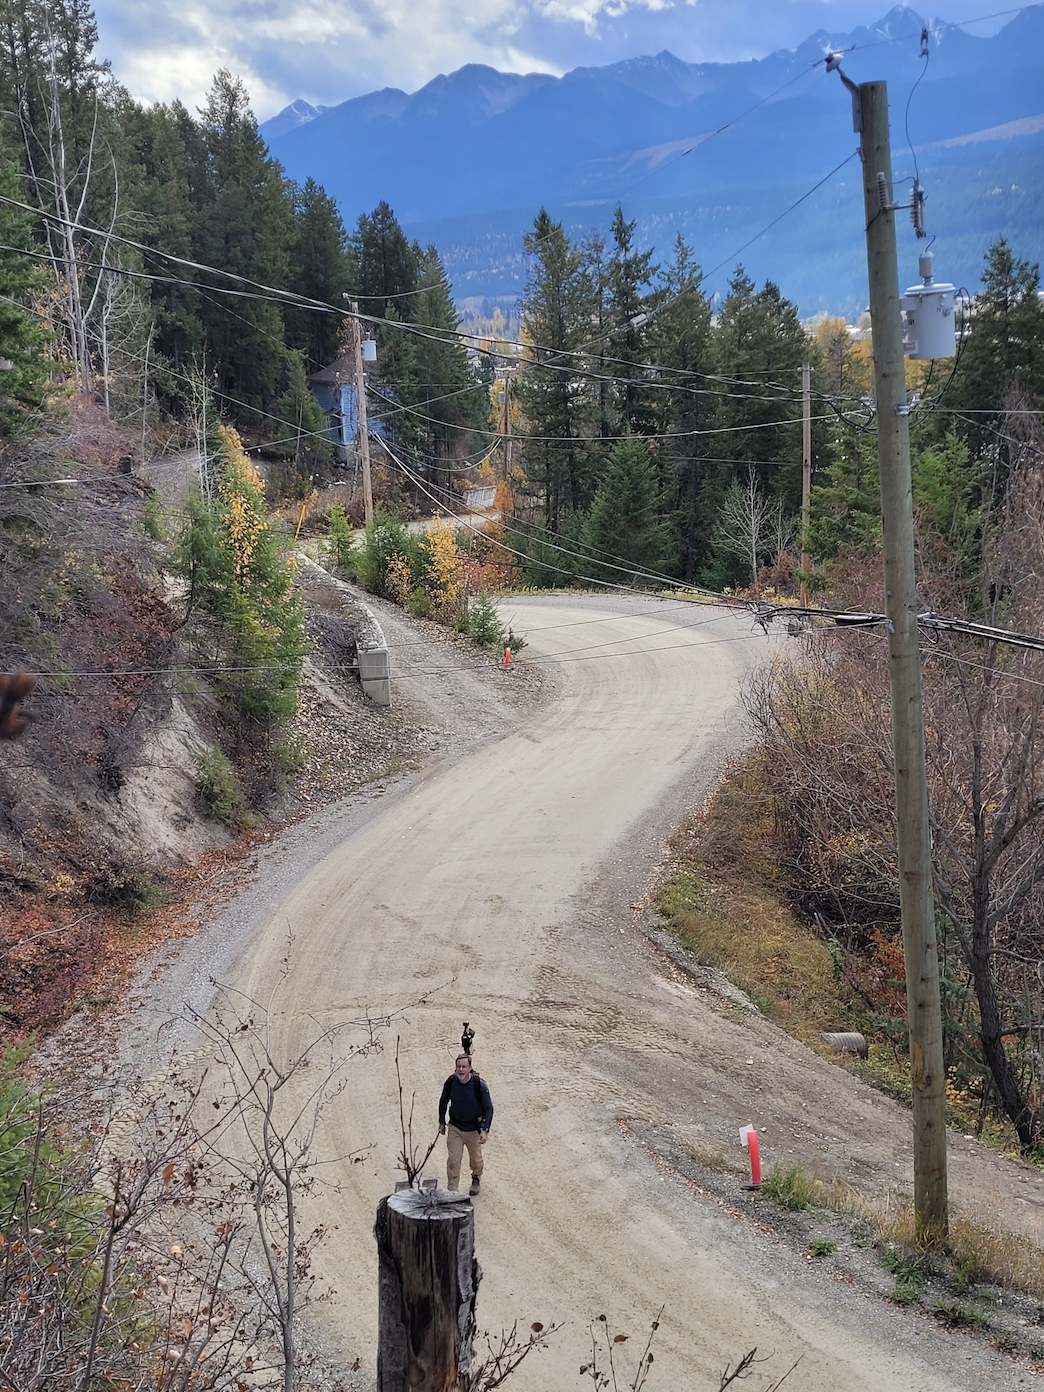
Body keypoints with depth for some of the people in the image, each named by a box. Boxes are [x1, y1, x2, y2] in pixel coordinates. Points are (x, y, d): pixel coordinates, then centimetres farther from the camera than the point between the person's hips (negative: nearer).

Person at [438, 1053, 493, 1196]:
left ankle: (476, 1179, 45)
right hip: (454, 1128, 1)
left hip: (473, 1129, -1)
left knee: (476, 1158, 16)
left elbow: (488, 1108, -14)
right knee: (453, 1160, -5)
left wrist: (485, 1130, -22)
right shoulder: (450, 1082, -15)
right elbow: (443, 1102, 4)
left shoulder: (479, 1085, -22)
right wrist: (442, 1122, 11)